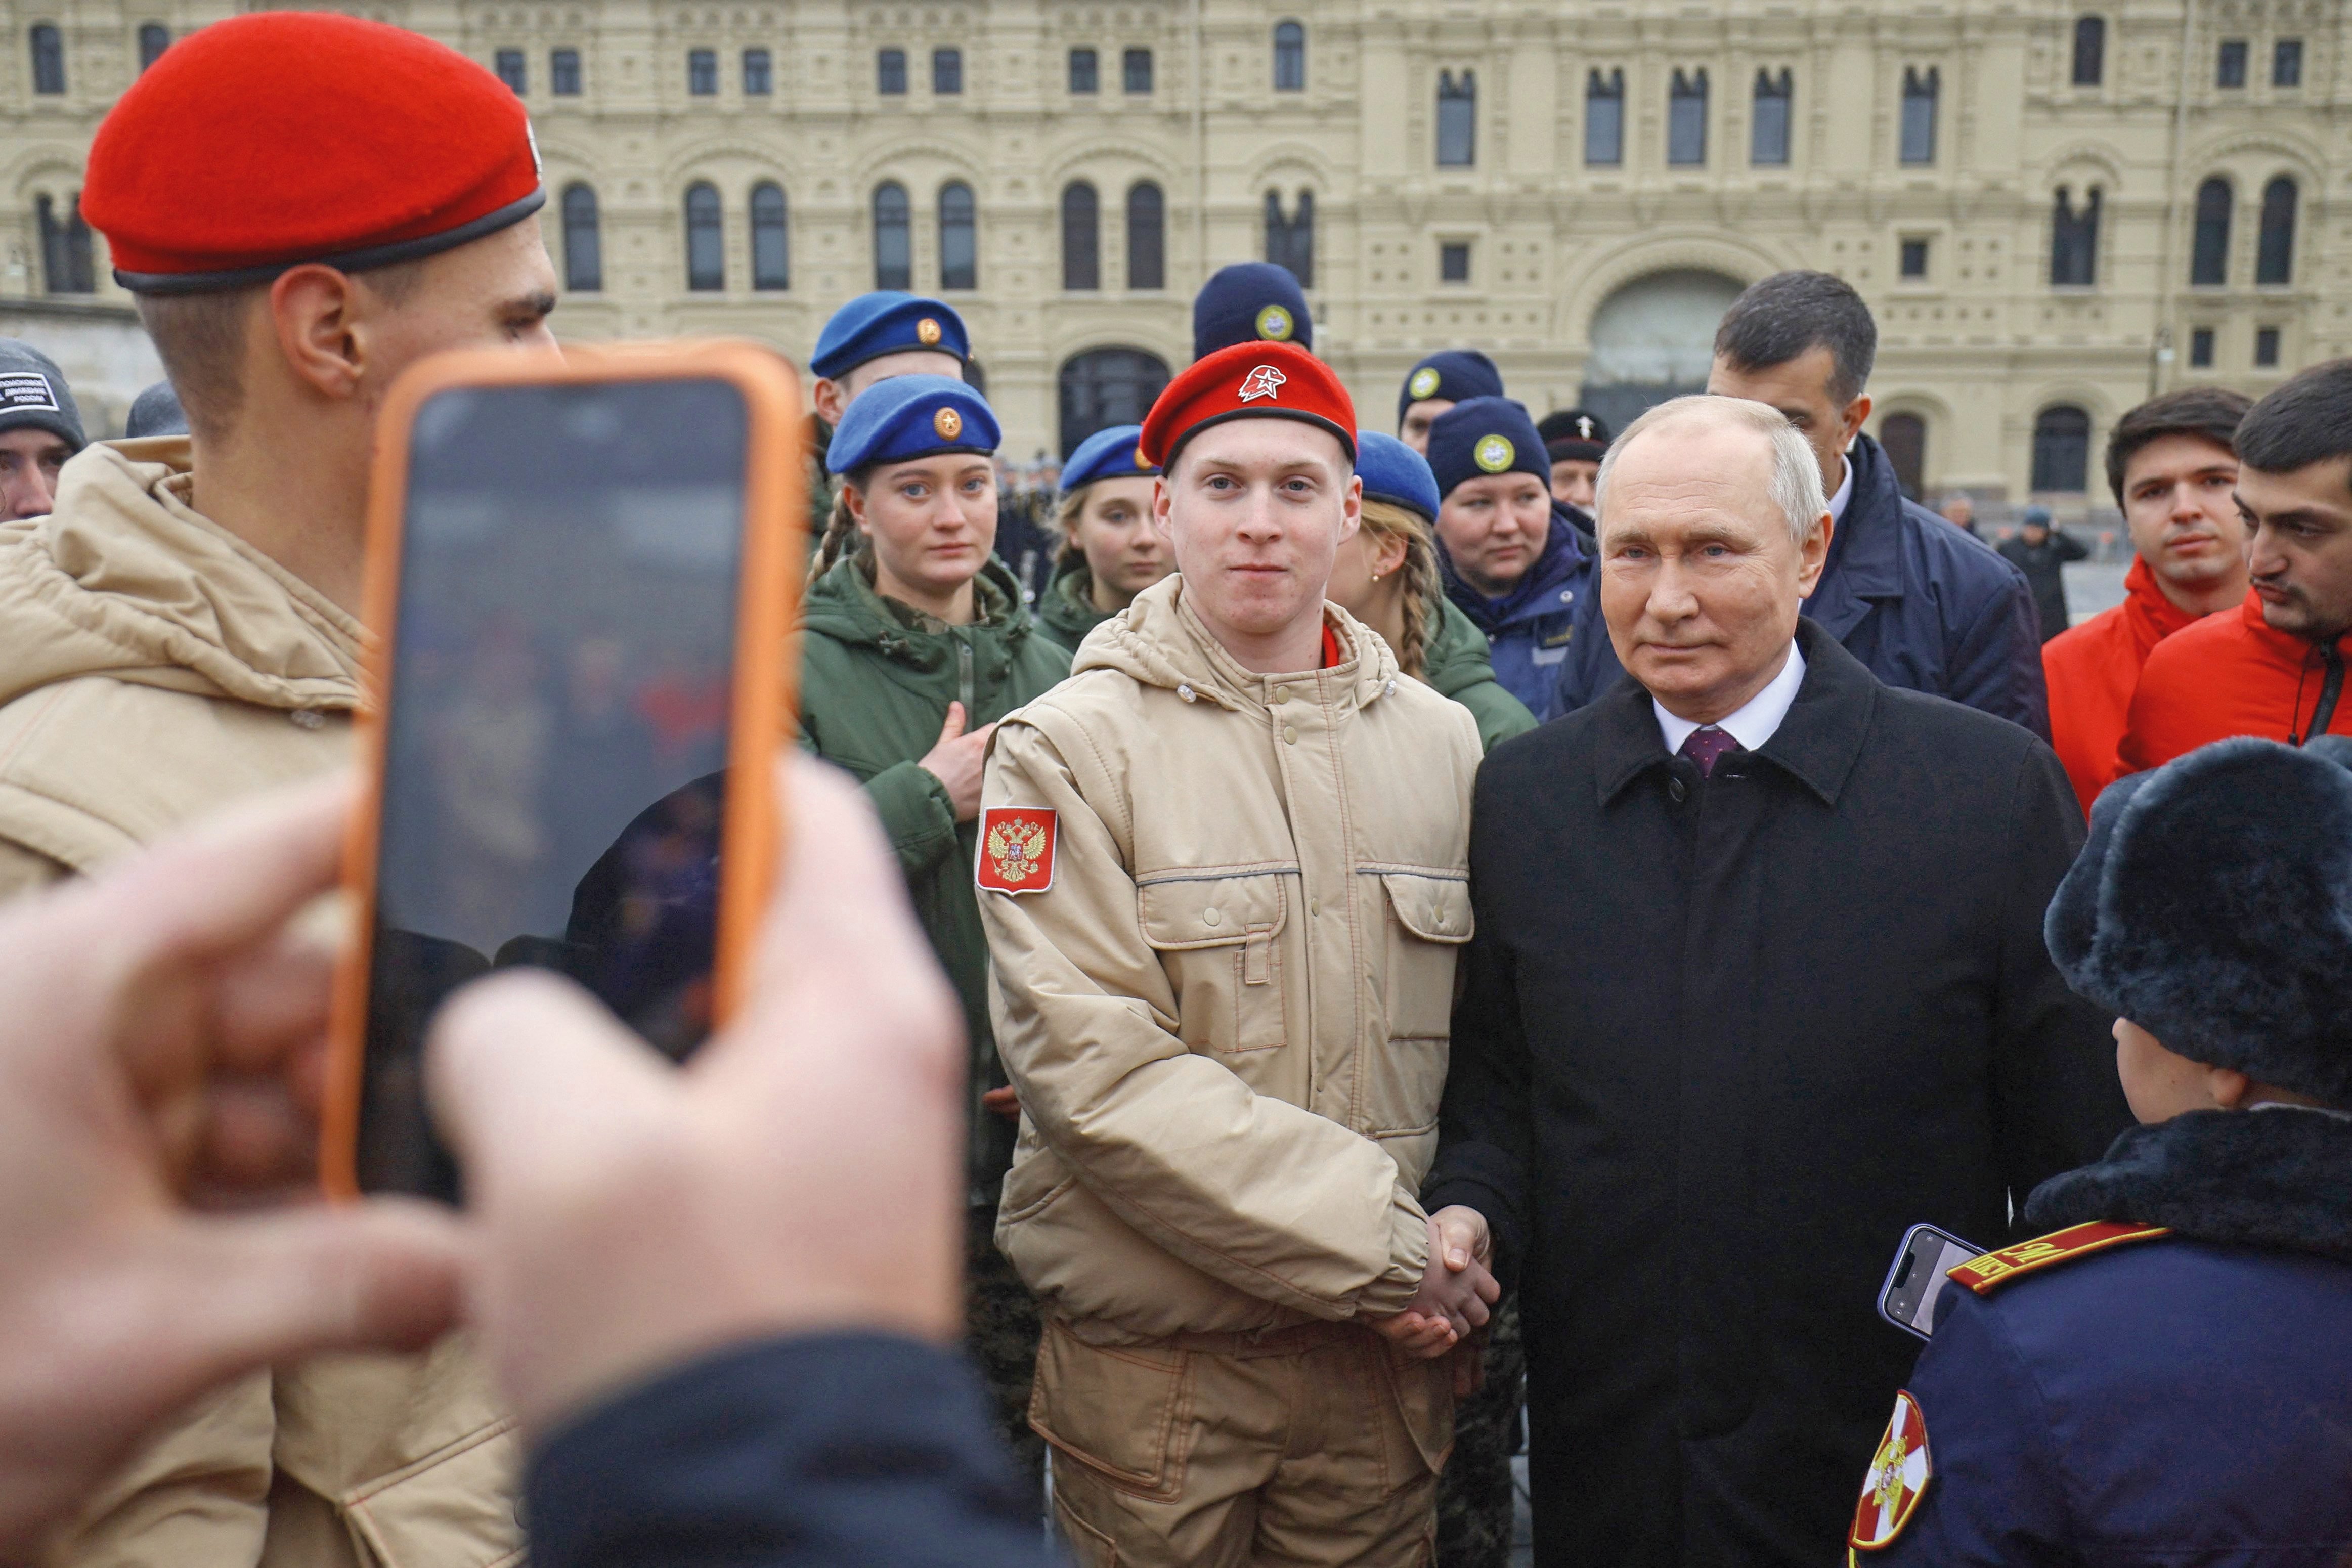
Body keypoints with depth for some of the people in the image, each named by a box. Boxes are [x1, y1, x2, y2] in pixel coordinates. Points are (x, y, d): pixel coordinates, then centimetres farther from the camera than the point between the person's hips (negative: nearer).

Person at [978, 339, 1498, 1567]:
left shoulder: (1446, 742, 6)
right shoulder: (1068, 748, -8)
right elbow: (1093, 1066, -17)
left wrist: (1464, 1236, -4)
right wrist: (1378, 1245, -16)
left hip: (1389, 1353, 4)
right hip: (1151, 1365, -3)